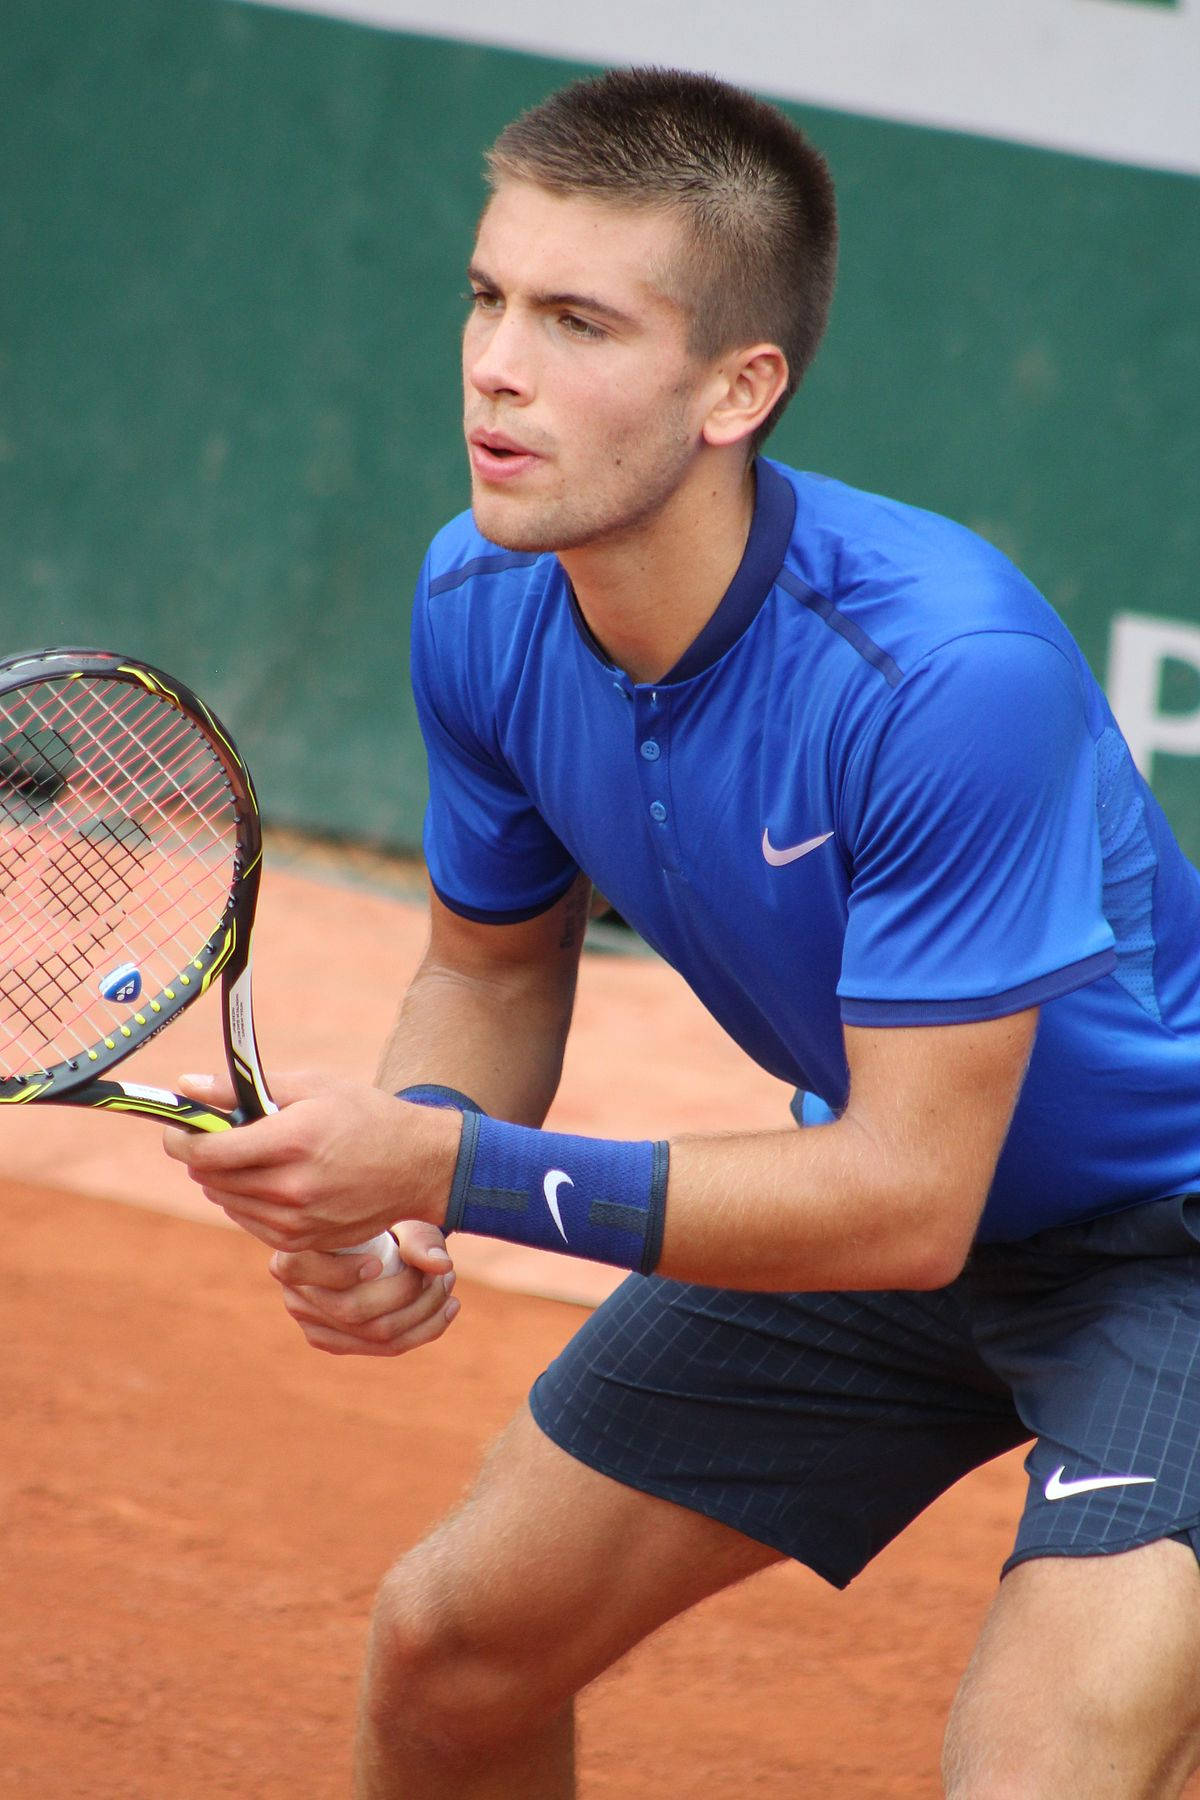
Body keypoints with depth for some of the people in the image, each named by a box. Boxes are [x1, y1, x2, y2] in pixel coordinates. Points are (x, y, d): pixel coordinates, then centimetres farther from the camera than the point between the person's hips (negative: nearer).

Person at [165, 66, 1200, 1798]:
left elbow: (908, 1198, -31)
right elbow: (493, 968, 6)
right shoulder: (482, 607, -12)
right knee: (448, 1648, 11)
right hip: (879, 1177, 7)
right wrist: (373, 1199, -16)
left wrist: (454, 1172, -34)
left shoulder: (954, 673, -35)